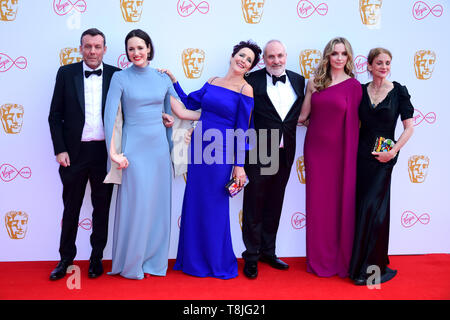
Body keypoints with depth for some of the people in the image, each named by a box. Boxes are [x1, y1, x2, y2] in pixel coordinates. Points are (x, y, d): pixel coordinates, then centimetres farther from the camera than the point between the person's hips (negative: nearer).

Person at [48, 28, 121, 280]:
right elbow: (55, 115, 2)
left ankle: (97, 257, 26)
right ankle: (66, 258, 27)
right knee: (71, 207, 11)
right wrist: (60, 150, -5)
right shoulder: (66, 73, 3)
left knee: (102, 207, 10)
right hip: (74, 152, 0)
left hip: (105, 152, 0)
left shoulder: (116, 75, 2)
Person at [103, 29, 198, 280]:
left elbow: (180, 111, 11)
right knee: (135, 203, 0)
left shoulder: (162, 78, 8)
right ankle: (131, 263, 17)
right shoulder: (120, 78, -2)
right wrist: (113, 152, -14)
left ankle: (153, 260, 23)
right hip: (134, 147, -3)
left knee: (158, 203, 7)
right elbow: (110, 116, -8)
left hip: (159, 146, 4)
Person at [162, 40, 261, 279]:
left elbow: (243, 131, -8)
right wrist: (173, 81, 15)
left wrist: (239, 165, -9)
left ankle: (218, 262, 23)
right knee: (194, 202, 11)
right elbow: (189, 103, 20)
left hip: (220, 152, -5)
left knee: (214, 206, 4)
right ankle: (193, 259, 28)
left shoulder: (245, 90, -6)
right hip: (198, 147, 6)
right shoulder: (212, 82, 10)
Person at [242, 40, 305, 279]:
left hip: (285, 153, 5)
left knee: (274, 205, 15)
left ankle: (268, 251, 30)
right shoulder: (253, 80, -5)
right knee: (254, 205, 5)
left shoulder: (298, 80, 9)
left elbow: (300, 112, 12)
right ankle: (251, 256, 18)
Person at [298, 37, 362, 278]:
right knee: (317, 201, 8)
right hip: (315, 147, 3)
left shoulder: (353, 85, -1)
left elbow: (353, 122, -3)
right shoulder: (314, 83, 7)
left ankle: (341, 258, 21)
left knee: (341, 201, 4)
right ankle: (319, 258, 23)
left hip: (339, 149, -2)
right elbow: (303, 115, 6)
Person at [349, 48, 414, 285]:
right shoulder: (361, 91, 6)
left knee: (372, 209, -6)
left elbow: (409, 126, -3)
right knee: (363, 208, 7)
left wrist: (393, 151, -12)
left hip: (383, 157, -3)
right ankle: (376, 265, 22)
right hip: (361, 154, 3)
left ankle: (367, 267, 8)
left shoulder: (399, 91, -2)